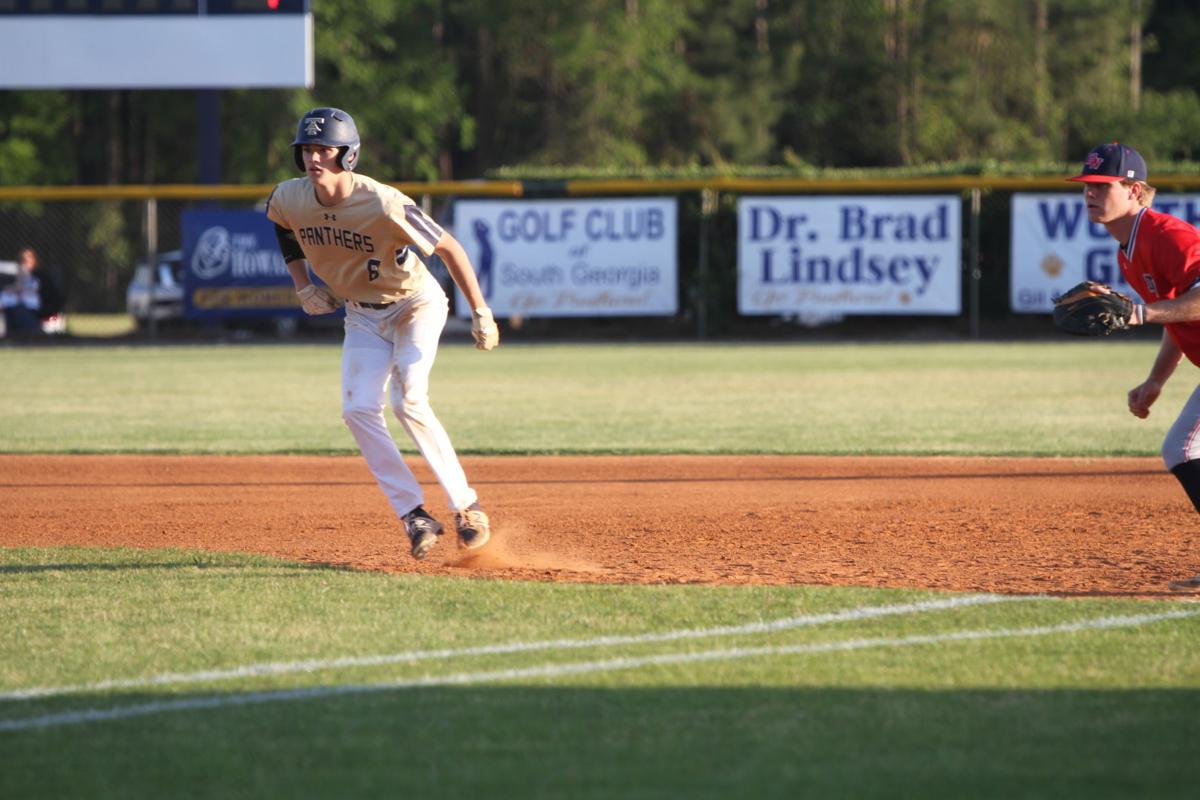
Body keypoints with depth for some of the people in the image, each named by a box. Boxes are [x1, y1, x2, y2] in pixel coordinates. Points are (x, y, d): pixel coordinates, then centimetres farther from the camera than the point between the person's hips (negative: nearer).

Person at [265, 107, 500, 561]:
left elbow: (448, 248, -23)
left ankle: (466, 506, -13)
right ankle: (414, 514, -4)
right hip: (362, 315, 5)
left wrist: (480, 313, -24)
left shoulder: (383, 204, -31)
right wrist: (302, 284, 4)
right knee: (358, 411, -11)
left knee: (408, 401, -23)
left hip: (415, 303, -5)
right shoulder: (289, 199, -15)